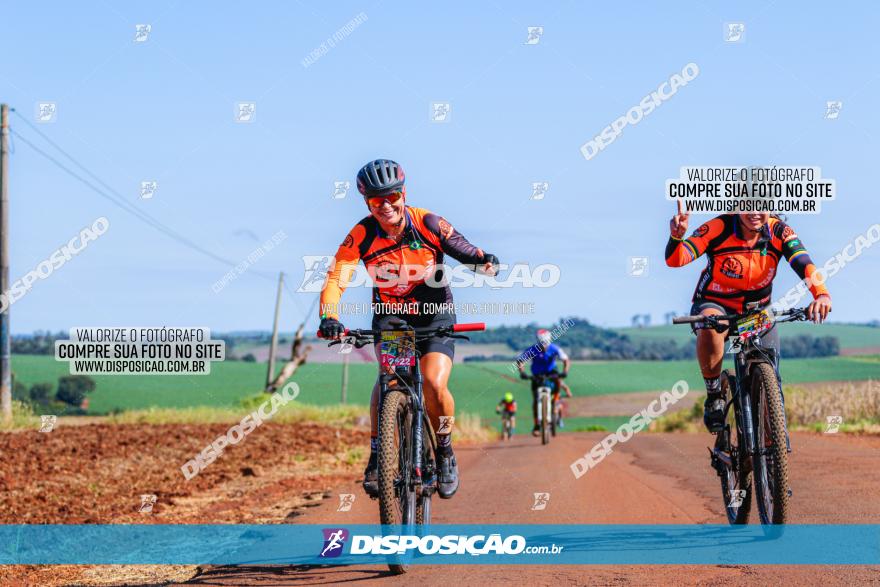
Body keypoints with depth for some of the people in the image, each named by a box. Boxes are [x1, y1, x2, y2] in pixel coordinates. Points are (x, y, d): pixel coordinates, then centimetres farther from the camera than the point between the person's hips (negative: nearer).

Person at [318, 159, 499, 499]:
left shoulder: (429, 224, -18)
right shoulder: (360, 236, -17)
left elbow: (467, 253, -15)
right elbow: (335, 281, -25)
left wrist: (485, 262, -39)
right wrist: (329, 318, -44)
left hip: (434, 315, 0)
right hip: (389, 314, 0)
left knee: (434, 384, -21)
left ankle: (445, 453, 6)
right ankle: (376, 455, -16)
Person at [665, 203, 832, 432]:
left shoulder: (779, 232, -16)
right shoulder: (719, 228, -22)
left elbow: (804, 263, -30)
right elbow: (675, 259, -29)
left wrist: (822, 295, -50)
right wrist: (676, 236, -52)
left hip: (758, 310, 3)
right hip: (715, 304, -2)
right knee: (709, 326, -38)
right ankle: (714, 396, -17)